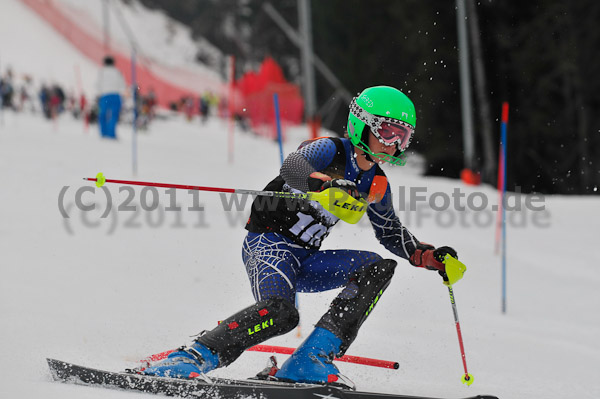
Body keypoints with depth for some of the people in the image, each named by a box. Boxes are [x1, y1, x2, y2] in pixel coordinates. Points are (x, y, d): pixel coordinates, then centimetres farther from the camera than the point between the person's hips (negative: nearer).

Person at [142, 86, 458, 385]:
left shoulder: (376, 184, 11)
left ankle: (312, 359, -18)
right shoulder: (331, 151, -11)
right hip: (268, 244, -8)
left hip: (305, 262, 8)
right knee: (280, 311, -34)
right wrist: (327, 185, -51)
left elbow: (392, 234, 26)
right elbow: (292, 167, -32)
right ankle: (192, 358, -29)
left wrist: (429, 257, 12)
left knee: (379, 267, -8)